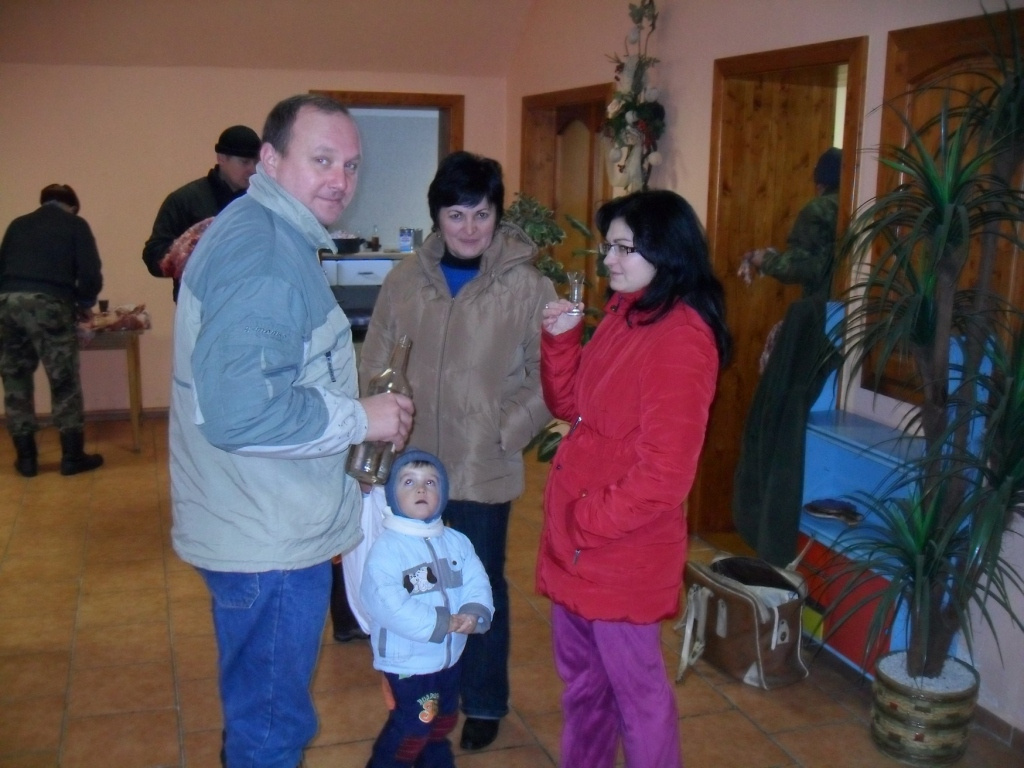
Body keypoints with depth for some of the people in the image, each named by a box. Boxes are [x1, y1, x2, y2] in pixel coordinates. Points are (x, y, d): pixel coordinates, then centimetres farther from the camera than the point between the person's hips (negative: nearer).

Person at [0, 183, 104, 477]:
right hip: (49, 303, -4)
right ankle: (72, 456, 9)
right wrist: (84, 303, 20)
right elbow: (91, 274, 3)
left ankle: (26, 458, 17)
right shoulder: (76, 225, 11)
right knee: (64, 381, 5)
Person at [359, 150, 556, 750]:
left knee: (481, 587, 13)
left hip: (484, 471, -3)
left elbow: (547, 379, -7)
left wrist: (505, 432, -14)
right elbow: (375, 366, 4)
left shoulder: (528, 284, -10)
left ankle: (484, 702, 34)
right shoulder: (406, 279, 0)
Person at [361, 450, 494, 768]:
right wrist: (441, 623, -27)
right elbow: (387, 604, -28)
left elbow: (477, 582, -4)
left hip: (449, 655, 6)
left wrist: (474, 613, -26)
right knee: (413, 726, 1)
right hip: (406, 659, -6)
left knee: (443, 719, 23)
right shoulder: (386, 548, -19)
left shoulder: (456, 541, 1)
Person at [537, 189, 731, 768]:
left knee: (636, 690, 10)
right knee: (581, 679, 23)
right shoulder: (623, 315, 7)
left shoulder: (681, 337, -21)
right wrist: (562, 337, -2)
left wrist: (587, 523, -14)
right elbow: (570, 406, 13)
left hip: (624, 549, -9)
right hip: (576, 540, 9)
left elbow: (662, 475, -23)